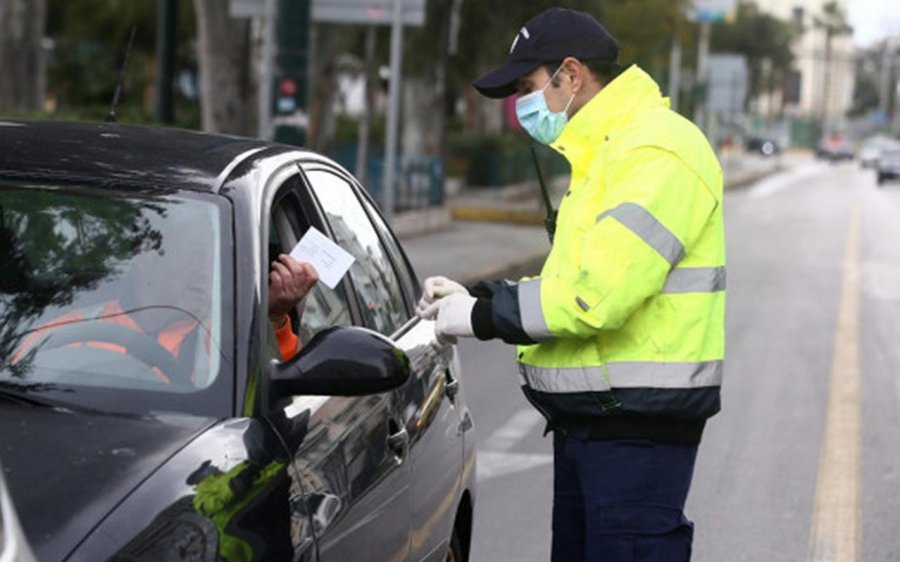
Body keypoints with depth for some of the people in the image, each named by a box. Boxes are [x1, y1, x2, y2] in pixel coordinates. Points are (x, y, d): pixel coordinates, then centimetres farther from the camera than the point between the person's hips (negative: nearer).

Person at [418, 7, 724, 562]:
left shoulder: (656, 152, -16)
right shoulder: (601, 153, 19)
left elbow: (595, 298, -25)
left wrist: (481, 317, -14)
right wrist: (477, 297, 8)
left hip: (636, 431, -10)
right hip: (587, 422, 10)